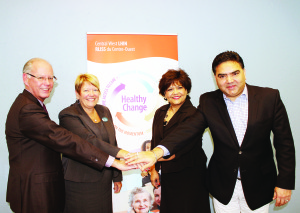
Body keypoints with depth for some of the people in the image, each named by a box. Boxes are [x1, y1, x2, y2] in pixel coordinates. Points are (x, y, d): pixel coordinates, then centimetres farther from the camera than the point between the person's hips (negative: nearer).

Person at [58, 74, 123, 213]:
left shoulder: (104, 111, 10)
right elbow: (91, 141, -24)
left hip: (104, 181, 6)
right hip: (80, 184, -5)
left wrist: (117, 176, 14)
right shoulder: (68, 115, -10)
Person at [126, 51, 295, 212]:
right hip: (223, 185, 1)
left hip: (258, 185, 0)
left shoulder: (270, 97, -9)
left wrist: (285, 183, -6)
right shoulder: (209, 102, -6)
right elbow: (189, 129, -19)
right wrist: (157, 153, -35)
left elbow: (284, 143, -5)